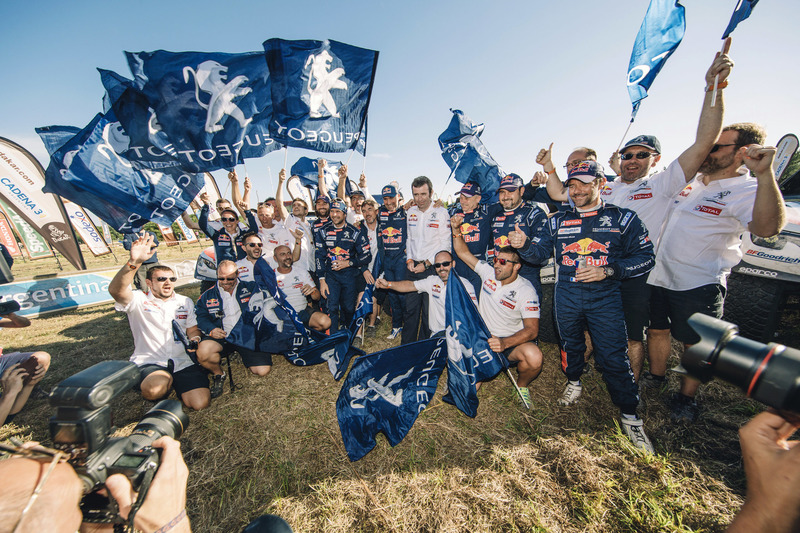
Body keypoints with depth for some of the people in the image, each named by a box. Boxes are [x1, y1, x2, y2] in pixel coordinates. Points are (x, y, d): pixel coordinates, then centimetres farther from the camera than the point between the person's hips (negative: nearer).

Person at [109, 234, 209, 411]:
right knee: (154, 390, -37)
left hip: (184, 361, 3)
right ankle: (166, 383, 1)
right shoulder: (139, 300, 3)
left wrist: (194, 340, -11)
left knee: (201, 403, -13)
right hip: (149, 362, -2)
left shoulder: (186, 302, 15)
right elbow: (115, 290, -20)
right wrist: (134, 262, -35)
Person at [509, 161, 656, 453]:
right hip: (566, 295, 3)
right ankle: (574, 383, 45)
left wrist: (607, 271, -17)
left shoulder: (623, 218, 0)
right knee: (570, 344, 19)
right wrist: (523, 244, -20)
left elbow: (645, 257, -2)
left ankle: (630, 416, 19)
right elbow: (538, 252, 2)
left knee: (614, 356, -2)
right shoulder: (558, 221, 7)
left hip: (605, 297, -2)